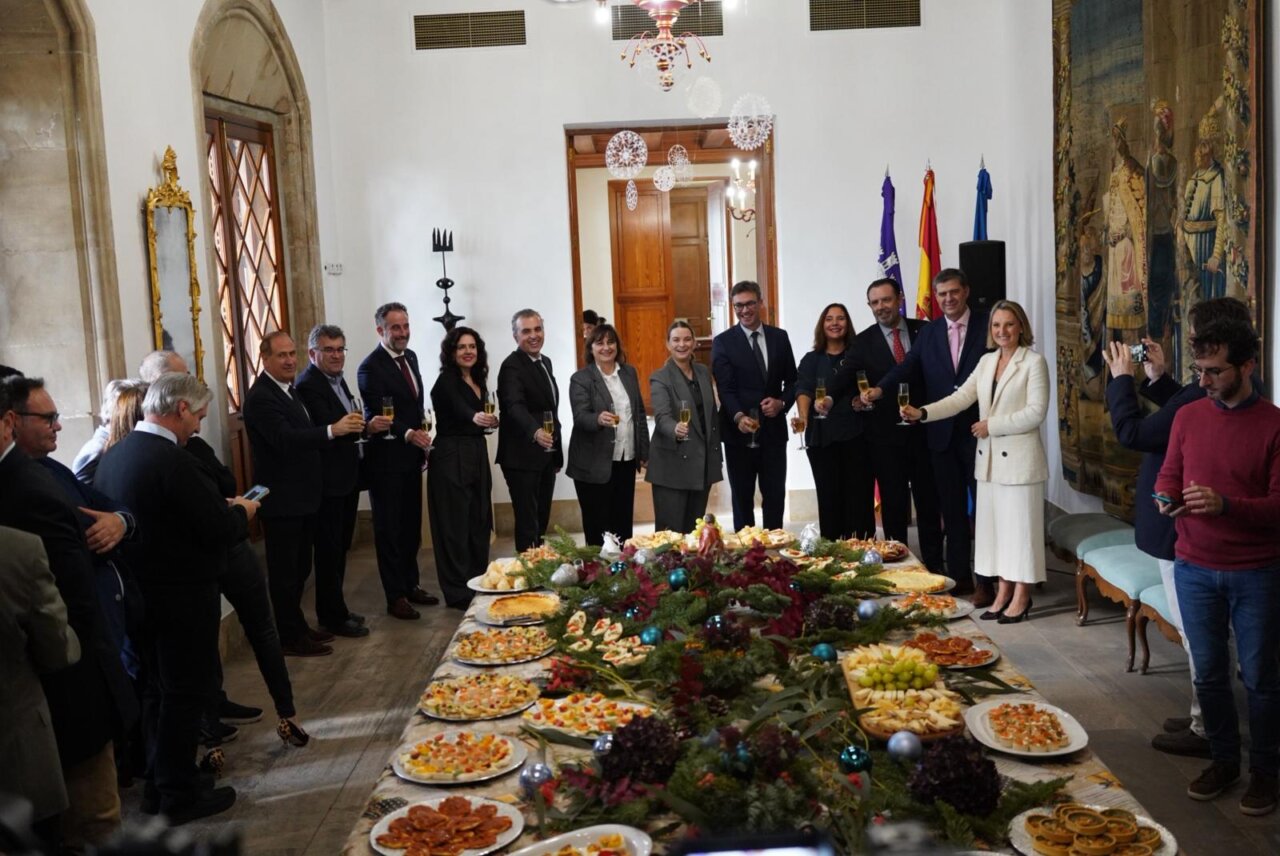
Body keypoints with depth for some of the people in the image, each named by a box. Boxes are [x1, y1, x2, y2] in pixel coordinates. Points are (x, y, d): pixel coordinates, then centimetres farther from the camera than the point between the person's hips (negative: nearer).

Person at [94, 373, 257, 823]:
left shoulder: (113, 456, 3)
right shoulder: (172, 462, -24)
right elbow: (219, 530, -24)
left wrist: (223, 508, 9)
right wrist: (242, 511, -3)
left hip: (140, 595, 9)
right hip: (182, 598, -8)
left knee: (159, 690, 20)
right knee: (184, 695, 6)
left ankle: (158, 784, 33)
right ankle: (180, 795, 18)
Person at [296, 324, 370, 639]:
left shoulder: (337, 379, 14)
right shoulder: (308, 385, -16)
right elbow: (328, 429, -25)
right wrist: (367, 426, -33)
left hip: (347, 477, 10)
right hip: (328, 481, -10)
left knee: (340, 548, 17)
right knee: (329, 551, 0)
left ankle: (335, 609, 28)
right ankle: (332, 617, 9)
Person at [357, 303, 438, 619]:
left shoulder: (410, 357, 10)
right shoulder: (370, 368, -15)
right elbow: (378, 417, -21)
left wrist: (423, 441, 11)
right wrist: (410, 434, -35)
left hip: (411, 457, 8)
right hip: (386, 460, -8)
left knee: (411, 527, 16)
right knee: (389, 530, 2)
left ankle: (410, 585, 29)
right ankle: (396, 597, 10)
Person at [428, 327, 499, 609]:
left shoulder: (478, 380, 12)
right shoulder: (447, 381, -13)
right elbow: (460, 409, -34)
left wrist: (489, 421, 3)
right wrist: (476, 417, -52)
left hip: (476, 456, 8)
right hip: (451, 459, -8)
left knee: (479, 522, 12)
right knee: (455, 526, -3)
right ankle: (458, 592, 3)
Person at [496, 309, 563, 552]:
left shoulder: (545, 362, 12)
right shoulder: (512, 366, -15)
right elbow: (515, 406, -32)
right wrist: (535, 431, -51)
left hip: (547, 457, 8)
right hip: (523, 458, -8)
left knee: (541, 521, 15)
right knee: (527, 523, -4)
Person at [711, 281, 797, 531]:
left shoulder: (779, 337, 8)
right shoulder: (723, 342, -2)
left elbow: (792, 380, 11)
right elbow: (726, 388, -11)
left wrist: (782, 402, -10)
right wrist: (738, 416, -29)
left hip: (774, 430, 3)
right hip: (739, 432, -3)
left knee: (775, 496, 8)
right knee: (742, 498, 6)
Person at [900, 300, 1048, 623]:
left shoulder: (1034, 362, -7)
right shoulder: (986, 361, 11)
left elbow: (1035, 412, -14)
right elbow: (961, 397, 2)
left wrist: (992, 425, -15)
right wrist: (922, 413, -11)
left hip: (1019, 458, -6)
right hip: (989, 458, 6)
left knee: (1020, 525, 1)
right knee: (994, 524, 10)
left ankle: (1021, 596, 10)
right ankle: (1003, 592, 19)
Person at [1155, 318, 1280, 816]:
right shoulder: (1188, 417, 3)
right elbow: (1168, 473, 12)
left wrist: (1226, 504, -28)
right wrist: (1165, 497, -10)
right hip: (1195, 569, 3)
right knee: (1208, 672, 13)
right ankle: (1223, 760, 30)